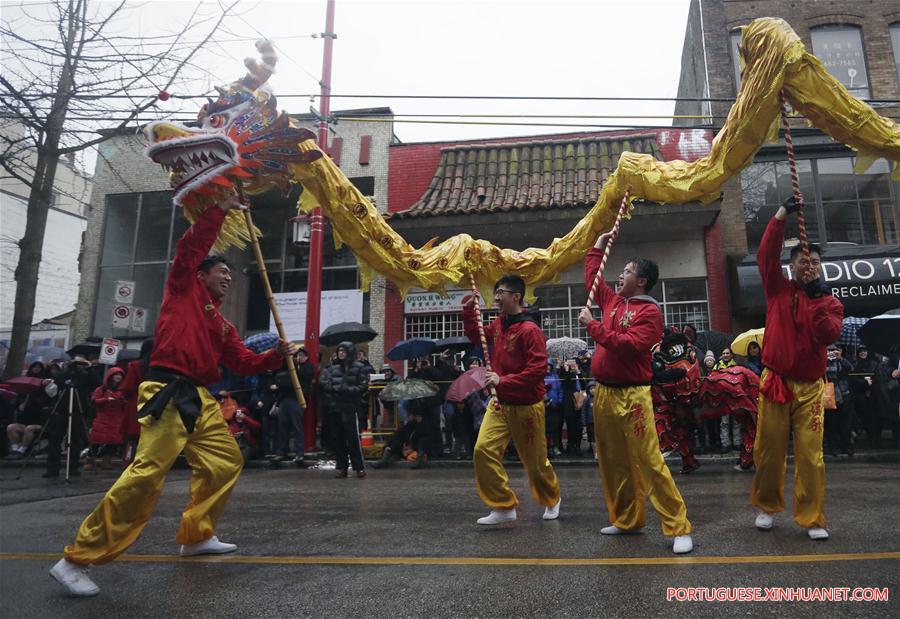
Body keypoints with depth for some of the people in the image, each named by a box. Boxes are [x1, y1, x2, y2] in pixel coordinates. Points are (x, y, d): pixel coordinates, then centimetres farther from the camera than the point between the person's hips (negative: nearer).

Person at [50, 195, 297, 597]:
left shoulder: (222, 325, 23)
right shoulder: (183, 287, 7)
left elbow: (243, 362, 17)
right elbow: (191, 245, -6)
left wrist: (277, 355, 4)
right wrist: (221, 209, -2)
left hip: (198, 399, 9)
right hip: (168, 394, -9)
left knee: (227, 460, 12)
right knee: (146, 474, -18)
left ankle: (196, 535, 25)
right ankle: (77, 560, -9)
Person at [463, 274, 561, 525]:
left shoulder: (530, 330, -20)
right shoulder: (499, 323, 4)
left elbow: (538, 370, -25)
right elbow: (476, 337, 21)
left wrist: (503, 381, -27)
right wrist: (469, 310, 9)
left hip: (525, 407, -6)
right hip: (500, 404, 7)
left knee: (535, 461, 11)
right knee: (483, 451, -8)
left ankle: (551, 500, 40)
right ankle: (504, 507, 6)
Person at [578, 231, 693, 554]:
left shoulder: (649, 311, -9)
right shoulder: (613, 301, 14)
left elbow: (629, 345, -22)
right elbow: (592, 278, 30)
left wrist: (593, 325, -16)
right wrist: (598, 246, 29)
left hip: (632, 395, -8)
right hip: (604, 392, 8)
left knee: (649, 461, -7)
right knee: (612, 461, 13)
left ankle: (679, 528, 4)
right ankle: (626, 519, 26)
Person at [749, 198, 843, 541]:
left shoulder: (830, 300, 7)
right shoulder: (778, 289, 5)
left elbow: (828, 335, -10)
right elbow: (766, 254, -6)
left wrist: (817, 299, -15)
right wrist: (782, 214, -8)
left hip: (810, 387, 1)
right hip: (775, 382, -1)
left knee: (810, 454, -1)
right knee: (769, 450, 5)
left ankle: (812, 518, 10)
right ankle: (767, 506, 22)